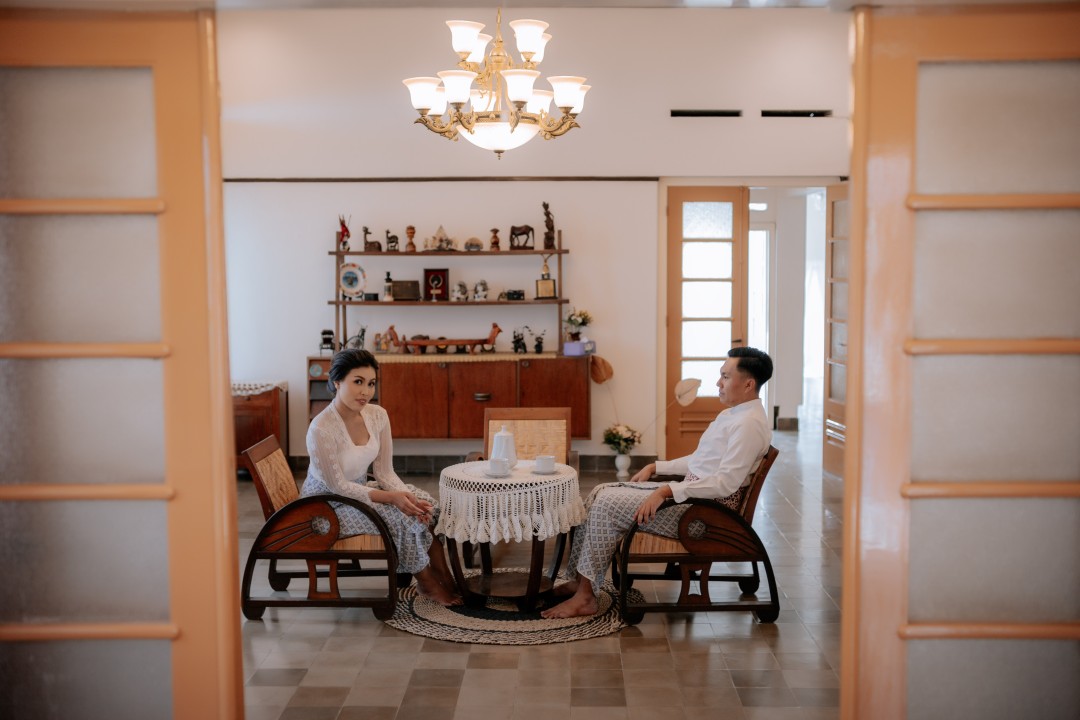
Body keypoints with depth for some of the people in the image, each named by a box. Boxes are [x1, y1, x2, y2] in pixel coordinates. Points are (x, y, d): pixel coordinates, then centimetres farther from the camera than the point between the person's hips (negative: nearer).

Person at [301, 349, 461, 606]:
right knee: (398, 516, -24)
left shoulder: (377, 415, -8)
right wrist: (391, 497, -29)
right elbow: (336, 486, -24)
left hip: (358, 490, 7)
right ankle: (427, 583, -4)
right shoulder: (321, 428, -28)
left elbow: (385, 472, -2)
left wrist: (406, 495, -22)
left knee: (426, 504, -11)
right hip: (326, 505, -7)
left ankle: (446, 578, -3)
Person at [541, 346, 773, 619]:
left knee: (608, 504, -15)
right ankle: (579, 580, 5)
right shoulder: (731, 414, 15)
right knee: (600, 493, 3)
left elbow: (726, 483, -26)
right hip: (690, 493, 10)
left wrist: (666, 491, -29)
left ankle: (585, 596, -6)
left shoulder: (750, 424, -18)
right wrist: (656, 467, 16)